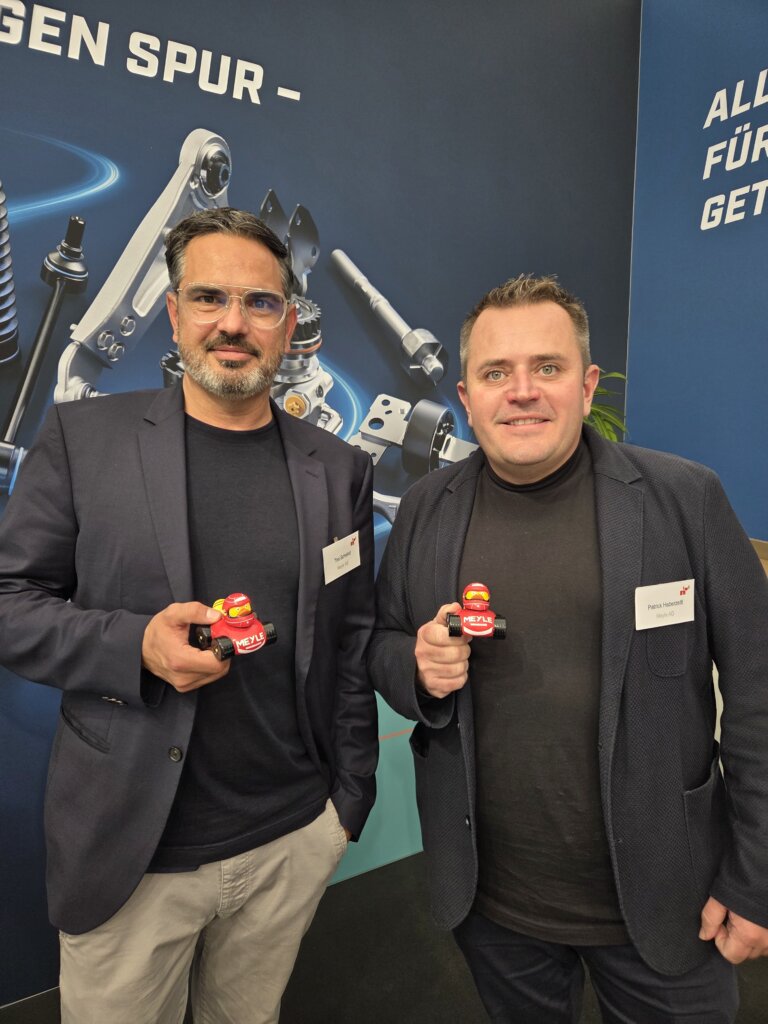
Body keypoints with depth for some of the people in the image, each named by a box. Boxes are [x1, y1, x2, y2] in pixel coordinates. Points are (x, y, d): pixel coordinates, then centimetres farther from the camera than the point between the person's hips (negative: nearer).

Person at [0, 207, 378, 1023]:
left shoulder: (339, 469, -1)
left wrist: (349, 800, 3)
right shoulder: (81, 436, -6)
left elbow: (351, 644, 2)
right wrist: (135, 644, -22)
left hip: (293, 841, 2)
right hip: (127, 850, -1)